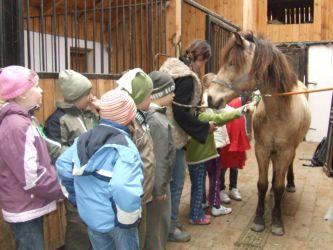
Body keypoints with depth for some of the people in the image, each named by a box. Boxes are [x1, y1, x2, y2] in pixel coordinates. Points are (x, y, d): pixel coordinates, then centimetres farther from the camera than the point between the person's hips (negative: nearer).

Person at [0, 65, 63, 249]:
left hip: (28, 207, 9)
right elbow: (31, 179, -25)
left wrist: (60, 183, 5)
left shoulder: (21, 121, 8)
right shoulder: (17, 127, -23)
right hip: (25, 211, -9)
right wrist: (63, 190, -13)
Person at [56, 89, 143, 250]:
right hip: (116, 219, -6)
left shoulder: (83, 139, 0)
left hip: (90, 216, 6)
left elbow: (62, 166, 8)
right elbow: (124, 189, -38)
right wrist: (129, 219, -22)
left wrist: (76, 198, 13)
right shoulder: (124, 146, -24)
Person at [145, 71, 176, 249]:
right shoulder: (158, 121, -26)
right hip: (157, 181, -9)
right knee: (159, 222, 9)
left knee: (153, 220, 24)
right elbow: (159, 160, -24)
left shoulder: (147, 113, 2)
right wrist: (160, 188, -16)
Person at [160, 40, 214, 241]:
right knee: (176, 182, 4)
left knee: (170, 179, 20)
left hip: (168, 133, 10)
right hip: (174, 136, -10)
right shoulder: (187, 77, -19)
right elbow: (181, 114, -23)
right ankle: (171, 227, 19)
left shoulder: (175, 67, 10)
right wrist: (205, 128, -12)